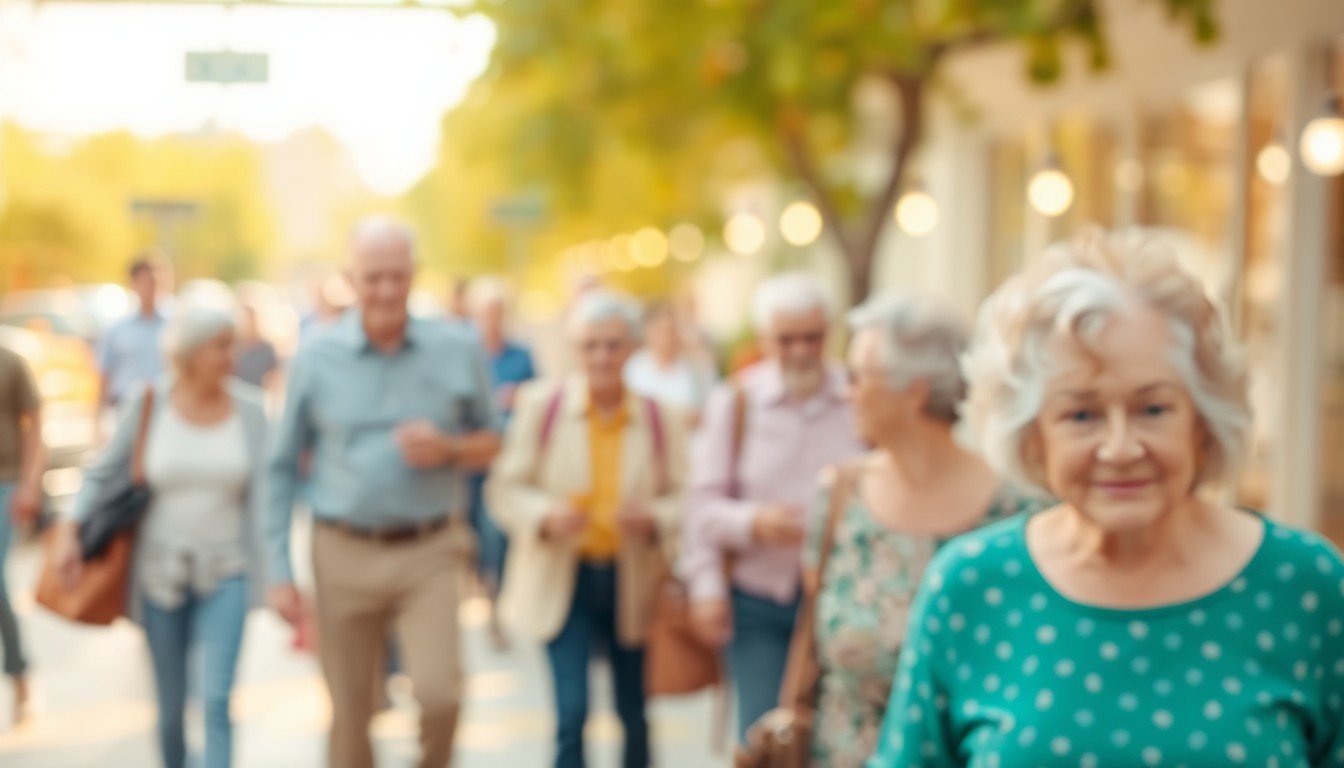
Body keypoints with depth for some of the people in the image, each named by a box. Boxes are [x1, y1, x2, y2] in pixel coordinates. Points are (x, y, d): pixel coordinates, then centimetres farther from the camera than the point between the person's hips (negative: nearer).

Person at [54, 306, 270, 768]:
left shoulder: (249, 409, -5)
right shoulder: (148, 404, -8)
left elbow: (260, 496, -5)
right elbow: (104, 474, 0)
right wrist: (69, 530, -15)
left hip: (224, 575, 0)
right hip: (162, 574, 0)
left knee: (217, 700, -14)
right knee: (172, 708, 10)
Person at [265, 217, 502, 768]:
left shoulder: (458, 351, 0)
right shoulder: (316, 359, 0)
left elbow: (490, 442, 11)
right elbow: (283, 469, 5)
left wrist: (448, 449, -12)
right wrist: (280, 572, 1)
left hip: (428, 553, 0)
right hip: (344, 556, 1)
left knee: (439, 693, -15)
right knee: (350, 716, 7)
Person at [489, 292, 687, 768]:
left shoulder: (659, 419, -1)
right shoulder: (541, 407, -4)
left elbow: (681, 500, 2)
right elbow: (506, 491, -2)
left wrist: (652, 519, -19)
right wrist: (546, 515, -21)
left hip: (633, 583, 2)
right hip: (564, 580, -2)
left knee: (635, 715, 13)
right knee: (572, 713, -11)